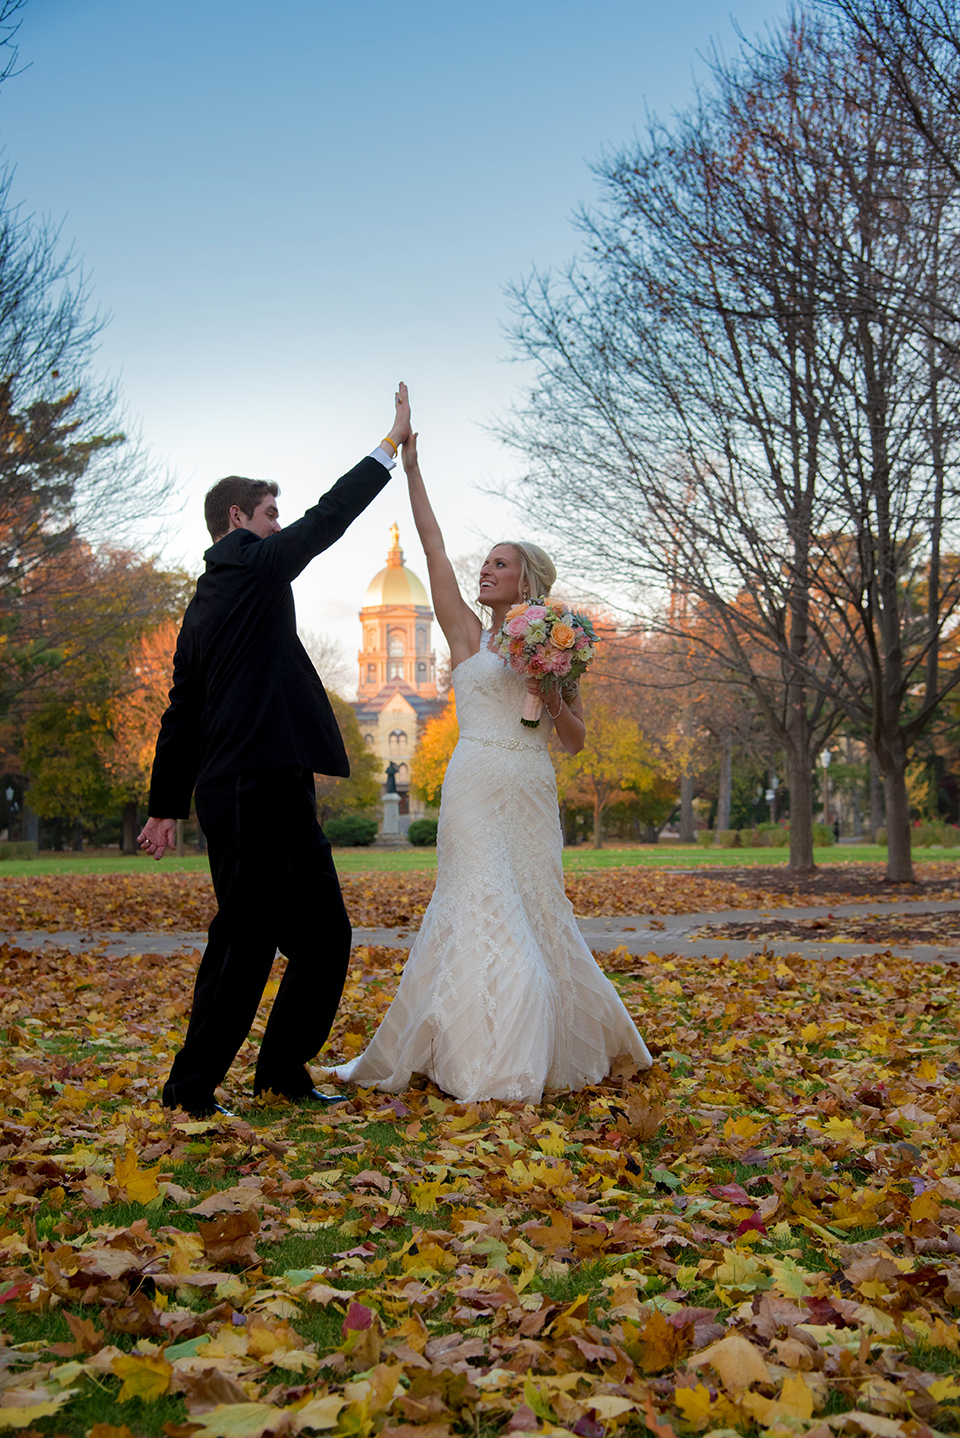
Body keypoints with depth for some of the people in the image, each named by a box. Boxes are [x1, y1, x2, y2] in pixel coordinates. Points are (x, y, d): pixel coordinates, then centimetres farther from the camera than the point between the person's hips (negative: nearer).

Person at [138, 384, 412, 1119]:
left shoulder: (205, 602, 22)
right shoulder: (251, 566, -4)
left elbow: (183, 709, 23)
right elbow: (329, 518, -4)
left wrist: (169, 803, 25)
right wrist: (393, 444, 6)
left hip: (277, 796, 10)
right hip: (258, 789, -10)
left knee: (325, 940, 12)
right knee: (244, 944, -3)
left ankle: (284, 1071, 22)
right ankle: (192, 1090, 7)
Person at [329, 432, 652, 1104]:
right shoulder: (468, 633, 7)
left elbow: (577, 742, 11)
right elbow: (434, 546, 1)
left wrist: (552, 699, -8)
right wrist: (411, 464, -3)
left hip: (532, 794, 2)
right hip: (476, 788, -2)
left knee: (536, 912, 6)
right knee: (479, 911, -6)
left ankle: (551, 1042, 22)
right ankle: (483, 1054, 0)